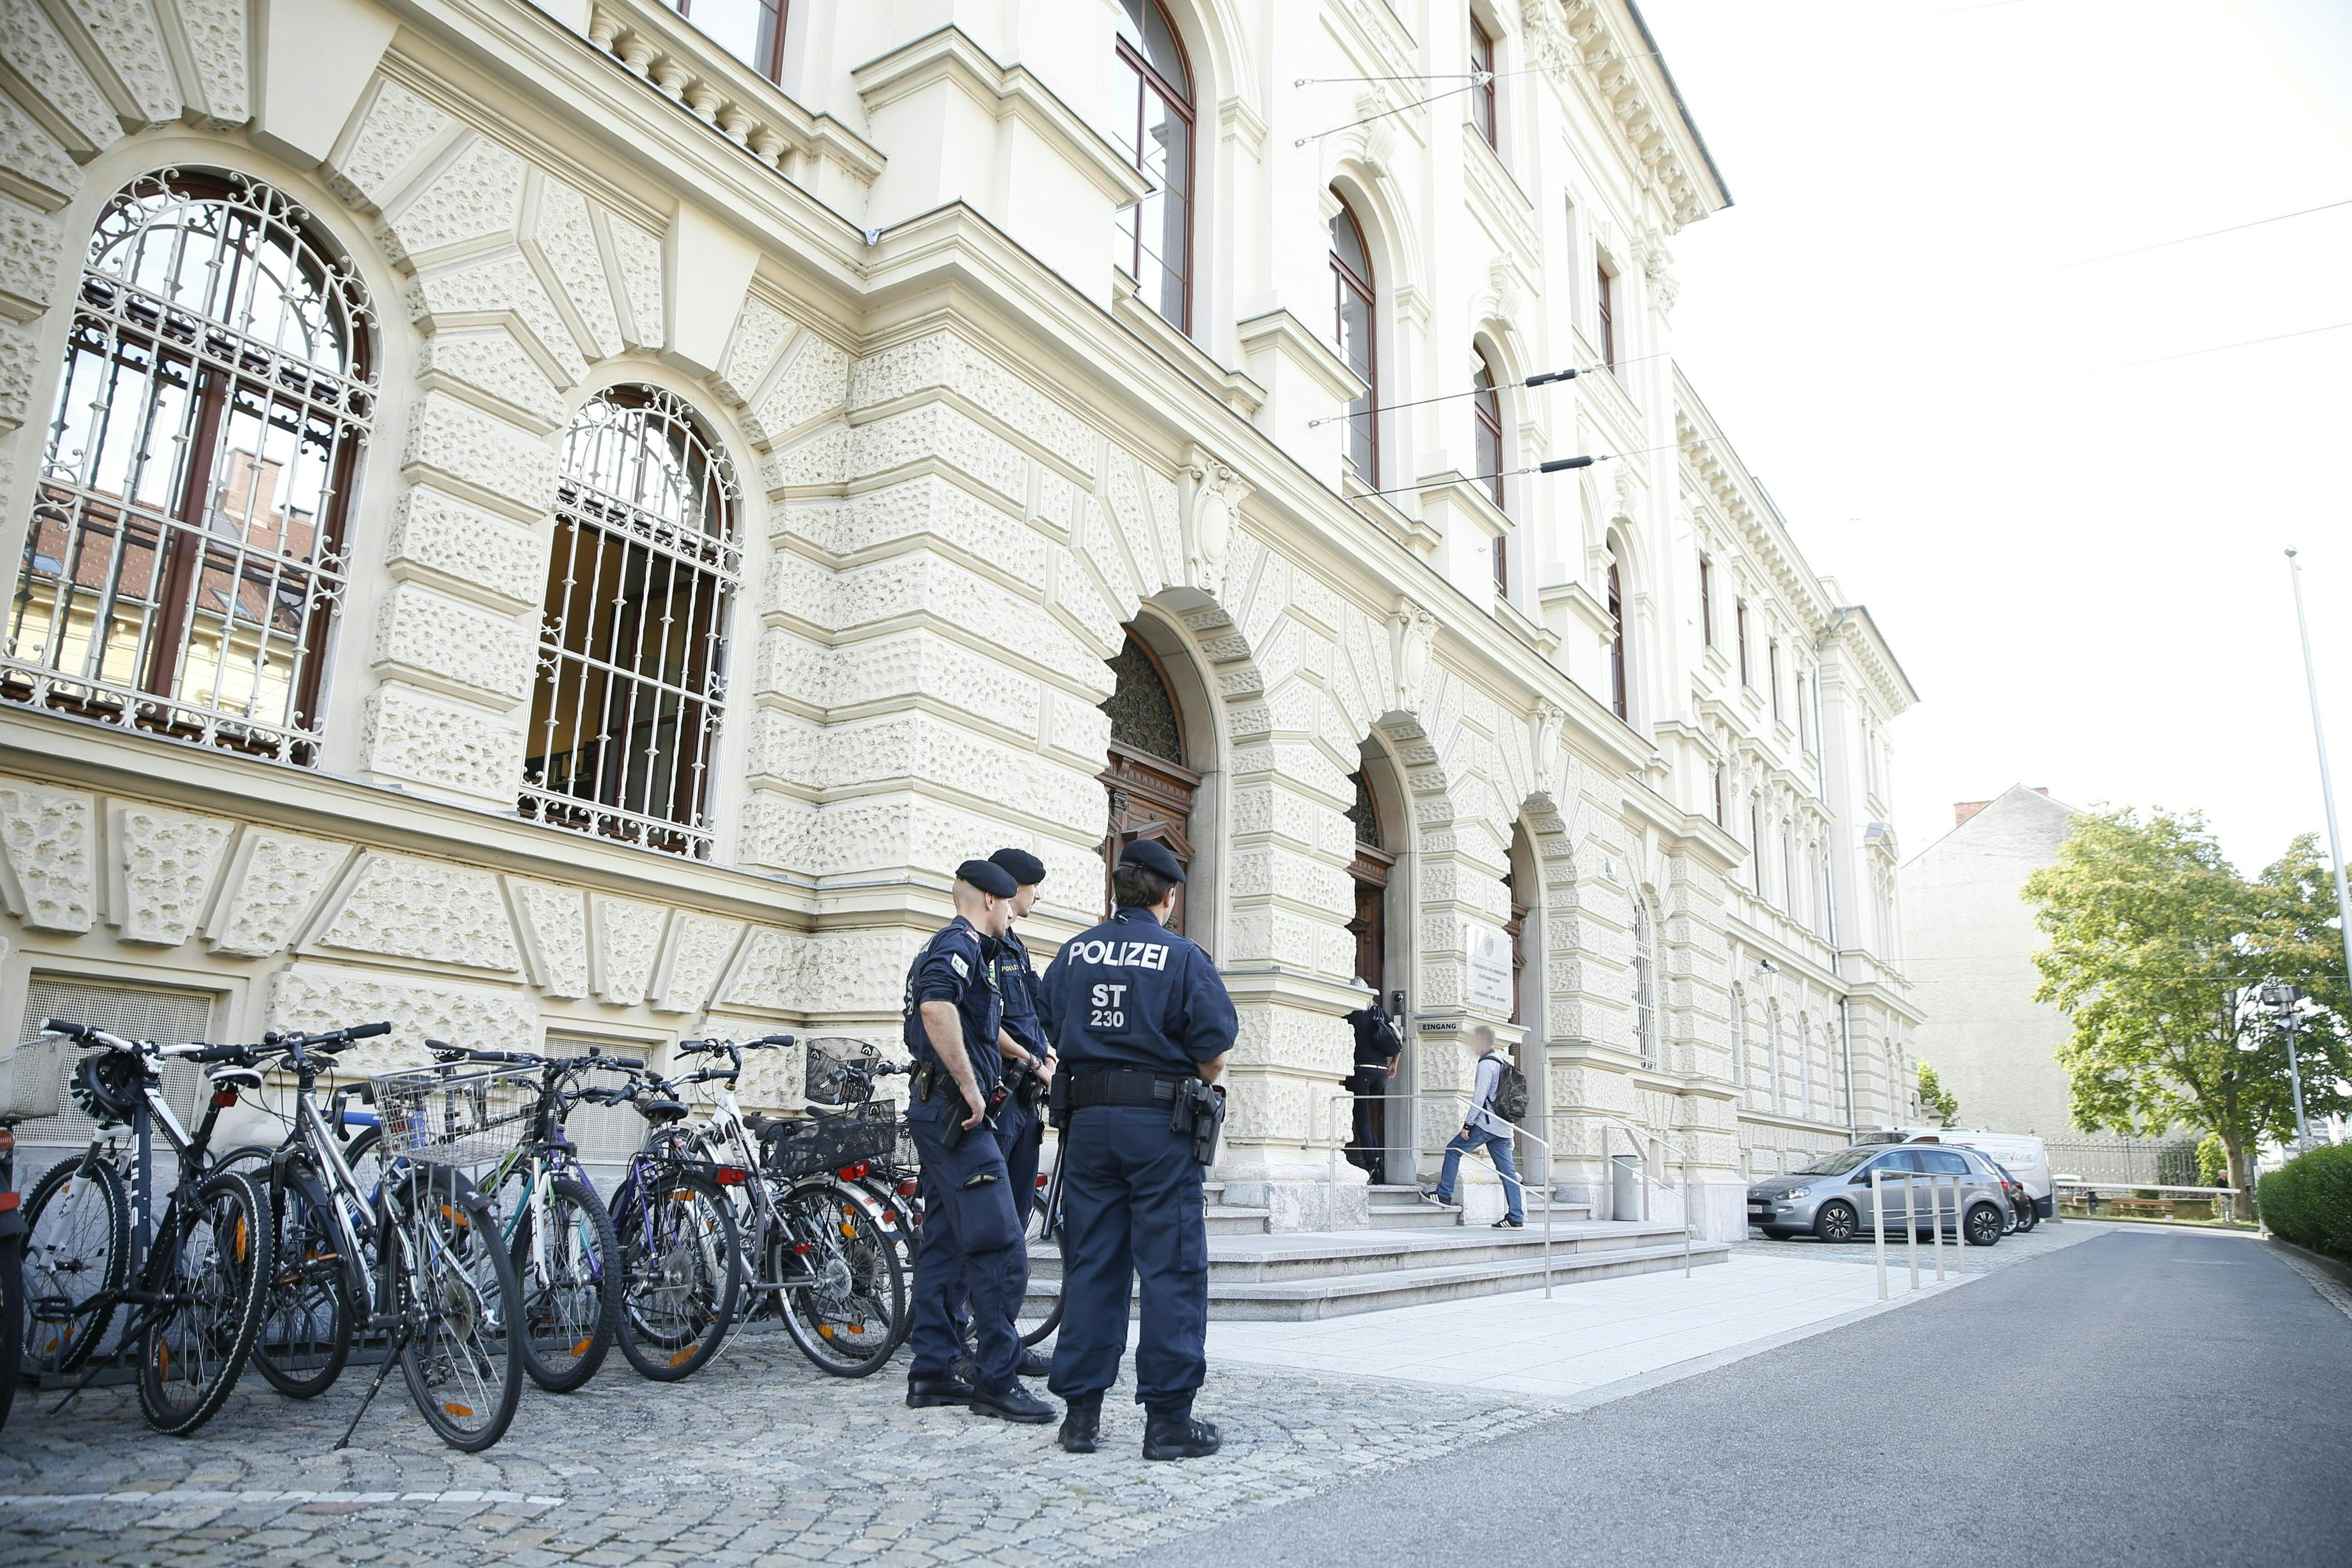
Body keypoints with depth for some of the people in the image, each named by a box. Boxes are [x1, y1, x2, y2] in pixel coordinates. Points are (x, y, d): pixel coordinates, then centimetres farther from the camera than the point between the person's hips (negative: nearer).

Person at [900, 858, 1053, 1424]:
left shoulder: (950, 945, 22)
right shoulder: (962, 943, -10)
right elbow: (937, 1005, -29)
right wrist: (970, 1087, -24)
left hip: (942, 1115, 11)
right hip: (957, 1114, -11)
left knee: (946, 1245, 13)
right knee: (1000, 1251, -9)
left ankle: (931, 1373, 18)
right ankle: (996, 1380, -5)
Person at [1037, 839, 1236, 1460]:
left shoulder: (1072, 953, 8)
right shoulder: (1183, 956, -5)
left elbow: (1053, 1032, 10)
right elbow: (1213, 1054, -8)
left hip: (1087, 1116, 5)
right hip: (1161, 1126, -4)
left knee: (1090, 1265, 10)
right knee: (1172, 1269, 2)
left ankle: (1082, 1413, 15)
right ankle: (1169, 1418, 4)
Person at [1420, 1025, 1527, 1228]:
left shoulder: (1487, 1063, -10)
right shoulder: (1505, 1062, 17)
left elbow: (1479, 1098, -15)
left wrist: (1468, 1125, -11)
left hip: (1486, 1124, -8)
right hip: (1503, 1126, 8)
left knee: (1453, 1150, 6)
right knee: (1507, 1170, 4)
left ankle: (1444, 1194, 7)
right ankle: (1516, 1217, 1)